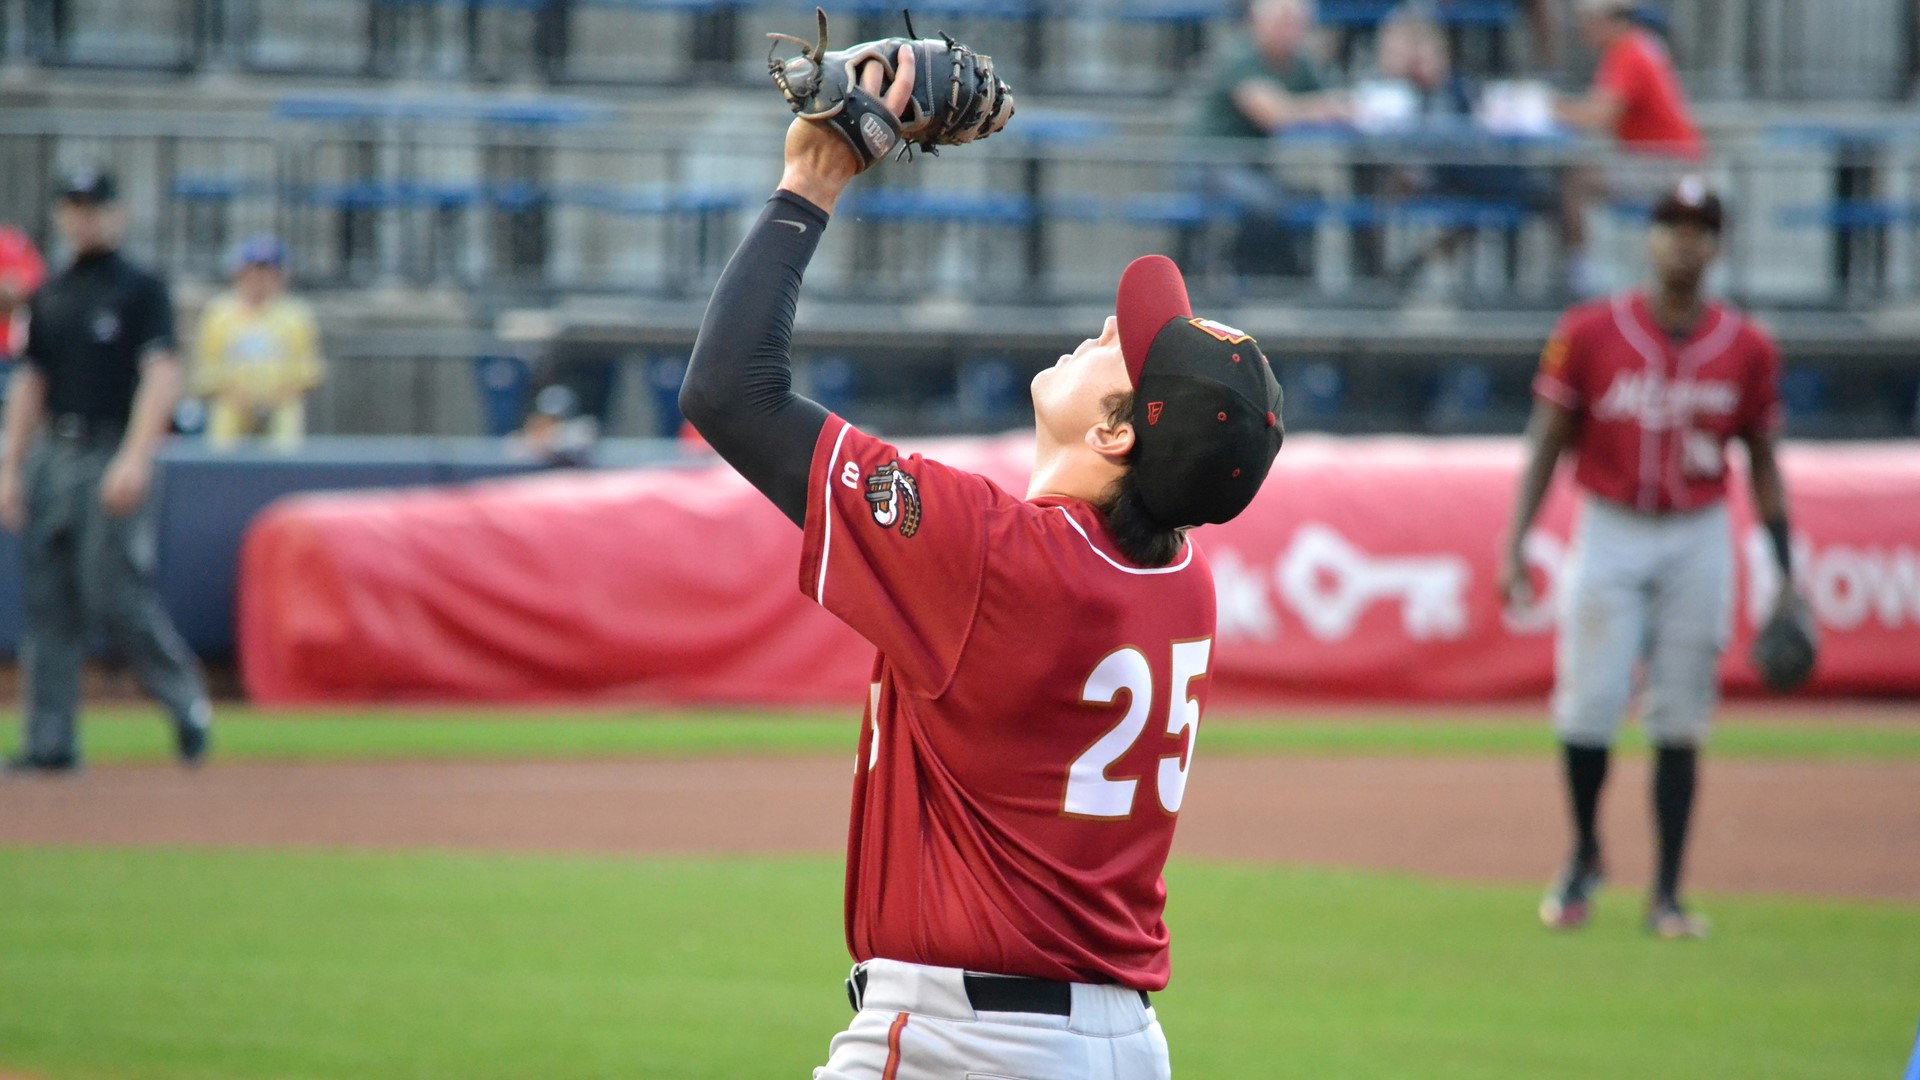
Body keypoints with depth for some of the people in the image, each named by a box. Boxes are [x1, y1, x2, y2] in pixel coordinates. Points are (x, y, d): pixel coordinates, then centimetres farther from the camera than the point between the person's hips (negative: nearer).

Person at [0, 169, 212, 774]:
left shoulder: (141, 291, -1)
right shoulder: (49, 298, 18)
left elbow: (163, 376, -10)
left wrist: (135, 458, -21)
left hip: (113, 459, -6)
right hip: (50, 459, 6)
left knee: (116, 597, -11)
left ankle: (186, 700, 8)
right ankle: (50, 741, 3)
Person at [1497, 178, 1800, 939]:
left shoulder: (1746, 350, 2)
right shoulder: (1589, 333, -3)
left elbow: (1763, 462, 9)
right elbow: (1547, 441, 1)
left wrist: (1785, 577, 6)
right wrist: (1515, 546, -6)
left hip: (1699, 541, 1)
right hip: (1610, 536, -1)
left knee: (1679, 722, 0)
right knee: (1588, 706, -7)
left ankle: (1667, 895, 6)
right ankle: (1584, 857, 17)